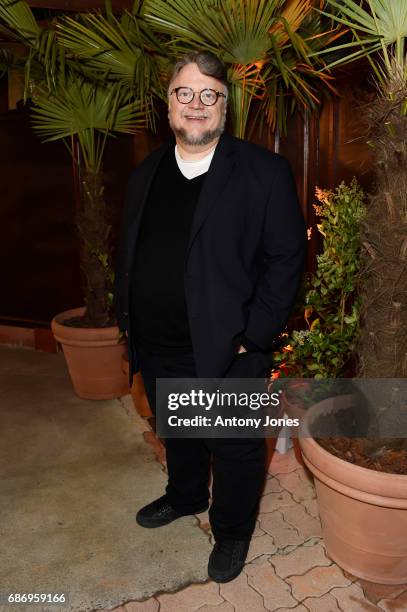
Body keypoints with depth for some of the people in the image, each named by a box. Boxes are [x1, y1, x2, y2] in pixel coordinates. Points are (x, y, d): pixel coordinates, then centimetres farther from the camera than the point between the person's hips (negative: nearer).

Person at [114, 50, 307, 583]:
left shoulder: (264, 171, -9)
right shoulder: (146, 174, 8)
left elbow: (286, 256, -11)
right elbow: (128, 254, 13)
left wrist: (253, 336, -15)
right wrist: (128, 320, 7)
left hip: (226, 355, -5)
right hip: (157, 352, 5)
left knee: (236, 451, 13)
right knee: (177, 436, 26)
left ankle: (232, 531, 39)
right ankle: (185, 497, 53)